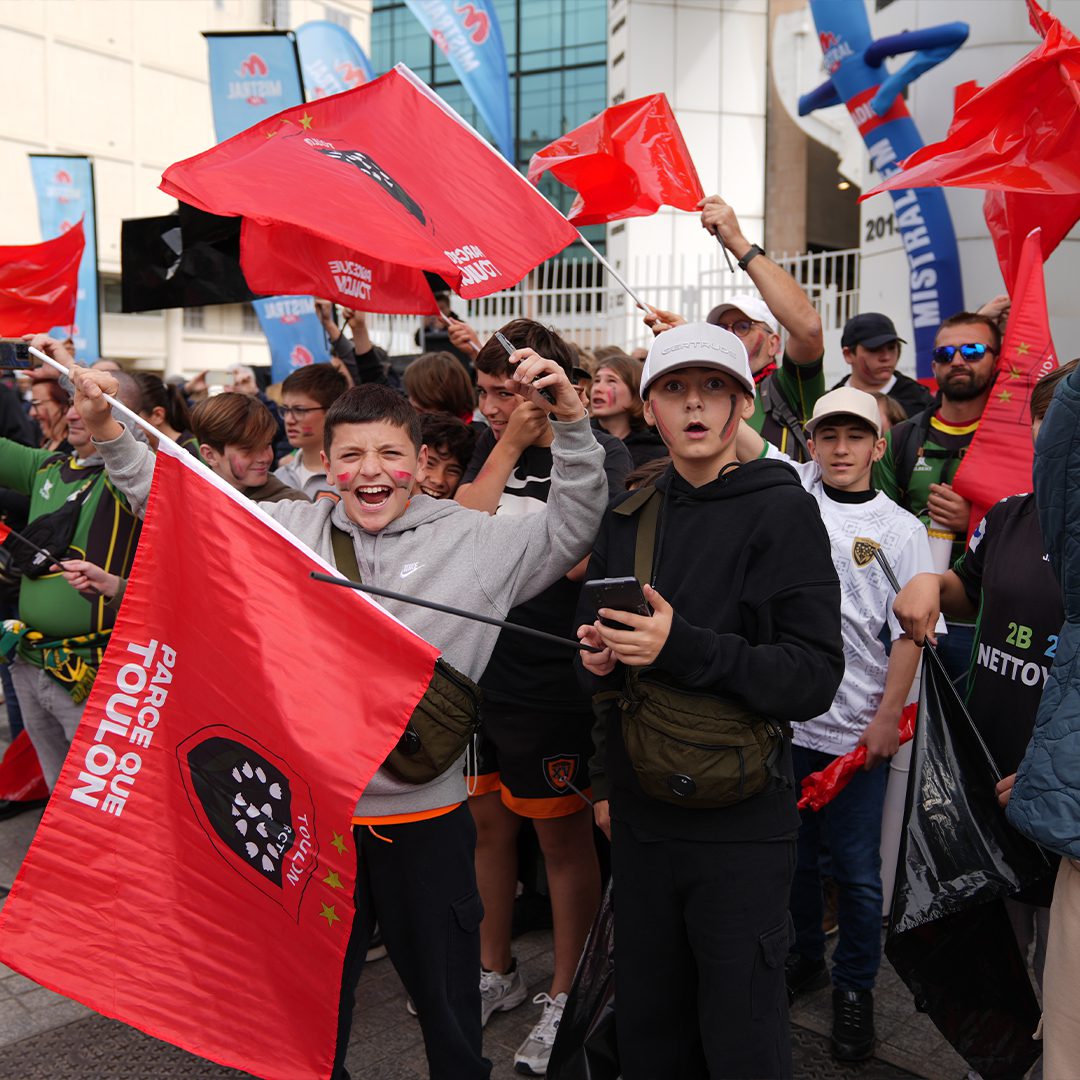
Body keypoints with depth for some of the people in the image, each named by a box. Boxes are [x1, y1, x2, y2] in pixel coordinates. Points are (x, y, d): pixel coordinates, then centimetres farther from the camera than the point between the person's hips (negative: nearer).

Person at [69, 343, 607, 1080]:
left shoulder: (476, 540, -6)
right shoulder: (290, 529, 2)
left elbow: (574, 526, -9)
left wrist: (570, 420, -22)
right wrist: (109, 432, 3)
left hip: (424, 815, -2)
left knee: (447, 1000, 18)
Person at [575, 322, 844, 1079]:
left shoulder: (782, 510, -9)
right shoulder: (629, 518, 9)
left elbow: (815, 675, -15)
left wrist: (684, 648, -24)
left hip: (741, 824, -5)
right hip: (642, 813, 5)